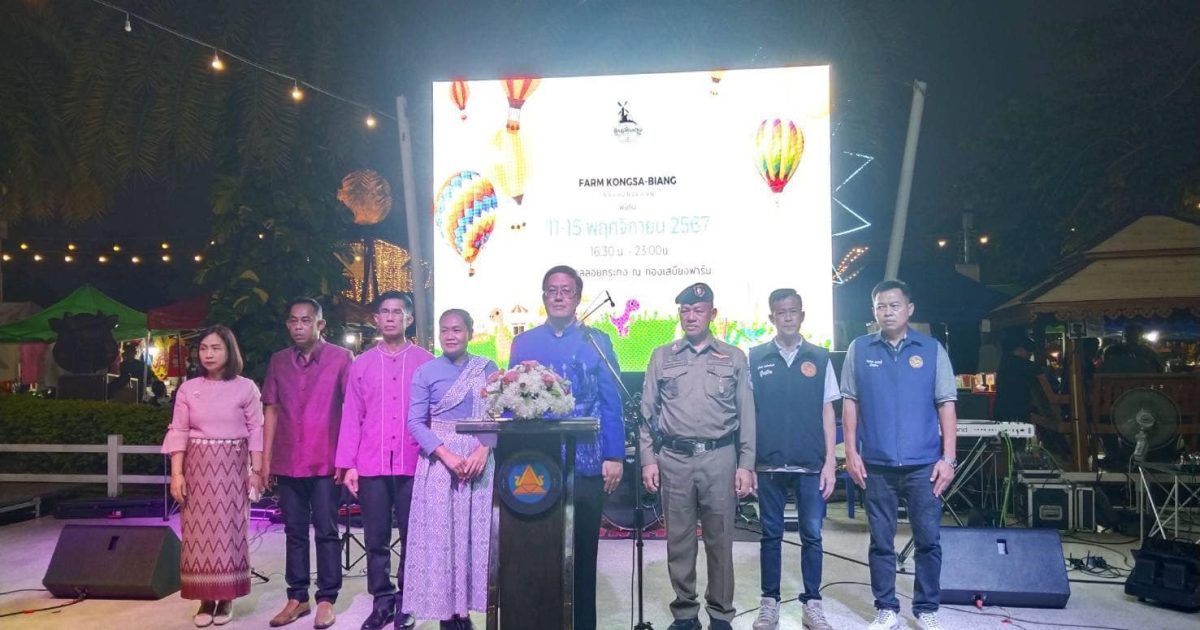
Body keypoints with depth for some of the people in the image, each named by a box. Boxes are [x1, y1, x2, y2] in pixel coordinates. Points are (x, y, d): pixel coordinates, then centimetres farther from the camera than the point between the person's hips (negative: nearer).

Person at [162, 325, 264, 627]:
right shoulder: (188, 389, 5)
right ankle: (206, 599, 10)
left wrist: (256, 470, -6)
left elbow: (256, 431, -1)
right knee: (199, 531, 1)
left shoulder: (246, 388, 0)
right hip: (197, 467, 2)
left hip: (232, 467, -2)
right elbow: (178, 432, 2)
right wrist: (176, 473, -6)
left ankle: (226, 598, 11)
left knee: (228, 531, 1)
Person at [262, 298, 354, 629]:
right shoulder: (278, 361, 9)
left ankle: (326, 599, 11)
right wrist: (266, 458, 6)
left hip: (326, 462, -4)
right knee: (294, 532, 11)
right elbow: (272, 411, 11)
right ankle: (297, 597, 21)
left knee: (326, 531, 3)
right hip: (287, 462, 4)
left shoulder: (341, 357, -2)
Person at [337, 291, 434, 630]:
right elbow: (352, 417, 7)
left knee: (411, 536, 5)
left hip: (413, 463, -1)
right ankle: (382, 600, 19)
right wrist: (348, 464, 2)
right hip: (371, 464, 2)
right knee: (376, 538, 7)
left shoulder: (425, 361, 3)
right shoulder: (361, 364, 8)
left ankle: (406, 601, 17)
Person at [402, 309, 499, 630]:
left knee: (476, 534, 4)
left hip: (479, 459, 2)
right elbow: (415, 422, -4)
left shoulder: (487, 369, 5)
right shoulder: (426, 372, 1)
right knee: (441, 535, 1)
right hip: (439, 460, -2)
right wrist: (447, 455, -15)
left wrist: (483, 450, -13)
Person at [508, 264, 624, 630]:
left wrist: (614, 456, -5)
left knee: (583, 547, 7)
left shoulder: (597, 342, 4)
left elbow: (611, 403, 1)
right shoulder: (524, 343, 8)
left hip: (585, 461, -1)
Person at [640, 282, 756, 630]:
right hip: (674, 459, 1)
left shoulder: (734, 358, 7)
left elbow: (746, 415, 5)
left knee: (720, 540, 6)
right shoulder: (662, 356, 8)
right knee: (679, 539, 7)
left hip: (720, 458, 0)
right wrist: (648, 459, 0)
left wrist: (746, 464, -1)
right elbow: (648, 412, 7)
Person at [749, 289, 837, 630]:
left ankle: (812, 603, 17)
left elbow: (827, 413, 6)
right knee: (770, 535, 8)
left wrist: (829, 462, 0)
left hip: (811, 464, 0)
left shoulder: (820, 358, 5)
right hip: (769, 464, 0)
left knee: (811, 534, 5)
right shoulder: (755, 358, 4)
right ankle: (769, 602, 17)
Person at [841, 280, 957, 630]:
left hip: (923, 464, 0)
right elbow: (850, 403, 5)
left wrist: (948, 458, -4)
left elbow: (946, 406, 2)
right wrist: (851, 452, -2)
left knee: (928, 539, 4)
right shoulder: (859, 349, 4)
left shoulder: (932, 349, 3)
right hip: (876, 464, 0)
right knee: (881, 541, 8)